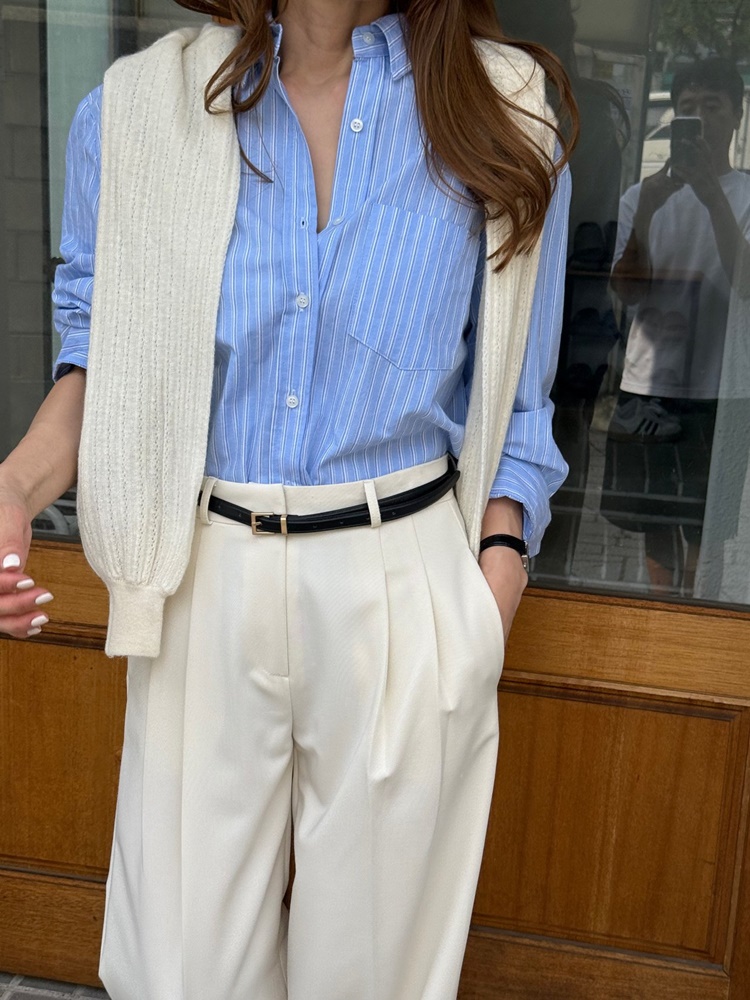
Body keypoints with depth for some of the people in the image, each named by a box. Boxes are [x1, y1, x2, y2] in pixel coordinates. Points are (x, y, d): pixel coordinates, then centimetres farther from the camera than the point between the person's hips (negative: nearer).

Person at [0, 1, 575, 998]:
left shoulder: (506, 113, -2)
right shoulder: (135, 109, -1)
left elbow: (515, 403, 4)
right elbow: (102, 351, 8)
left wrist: (499, 566, -7)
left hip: (403, 583, 0)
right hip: (207, 578, 1)